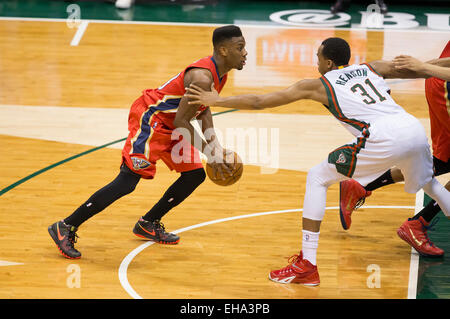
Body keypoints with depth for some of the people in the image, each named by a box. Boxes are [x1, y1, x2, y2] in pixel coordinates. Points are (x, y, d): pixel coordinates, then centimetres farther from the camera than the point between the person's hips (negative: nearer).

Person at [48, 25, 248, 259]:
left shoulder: (220, 73, 5)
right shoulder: (202, 78, -26)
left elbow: (202, 109, 20)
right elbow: (181, 122, -25)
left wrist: (215, 146, 8)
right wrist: (209, 153, -19)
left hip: (169, 124, 10)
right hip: (149, 118, -10)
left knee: (195, 175, 10)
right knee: (127, 181, -16)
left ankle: (148, 224, 24)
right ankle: (65, 228, -12)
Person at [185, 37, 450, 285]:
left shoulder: (318, 85, 16)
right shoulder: (372, 69, 27)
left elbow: (259, 102, 18)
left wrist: (217, 100, 28)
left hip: (384, 140, -6)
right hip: (416, 130, 6)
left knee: (317, 178, 11)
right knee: (428, 182, 36)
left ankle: (307, 265, 6)